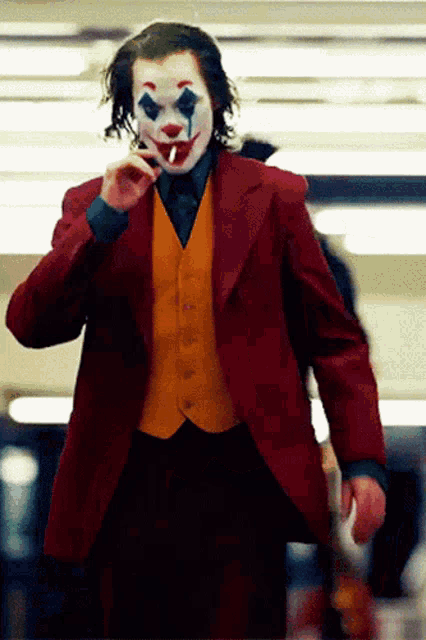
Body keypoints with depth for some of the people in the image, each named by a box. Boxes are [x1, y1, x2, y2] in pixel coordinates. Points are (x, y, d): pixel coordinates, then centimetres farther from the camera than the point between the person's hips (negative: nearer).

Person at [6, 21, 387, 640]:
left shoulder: (273, 195, 5)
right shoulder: (92, 205, 8)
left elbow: (333, 336, 4)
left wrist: (362, 462, -4)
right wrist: (106, 215, -13)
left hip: (245, 471, -1)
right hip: (133, 478, 1)